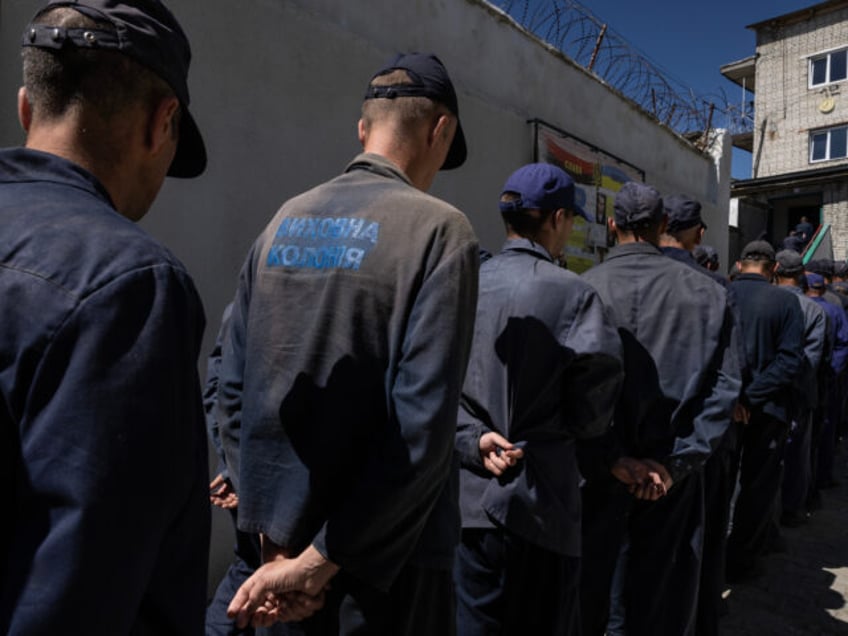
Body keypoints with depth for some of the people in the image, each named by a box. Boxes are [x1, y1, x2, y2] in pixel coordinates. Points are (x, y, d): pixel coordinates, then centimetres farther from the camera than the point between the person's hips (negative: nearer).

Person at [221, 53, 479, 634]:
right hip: (383, 558, -5)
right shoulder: (439, 228, -15)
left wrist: (275, 536, 4)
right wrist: (324, 557, -14)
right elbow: (421, 425, -23)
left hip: (281, 539, 6)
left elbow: (234, 390, 2)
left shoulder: (285, 220, 2)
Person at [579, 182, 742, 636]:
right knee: (659, 598, 17)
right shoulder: (707, 293, -3)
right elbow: (725, 385, -5)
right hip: (670, 468, 2)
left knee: (586, 589, 15)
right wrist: (678, 460, -6)